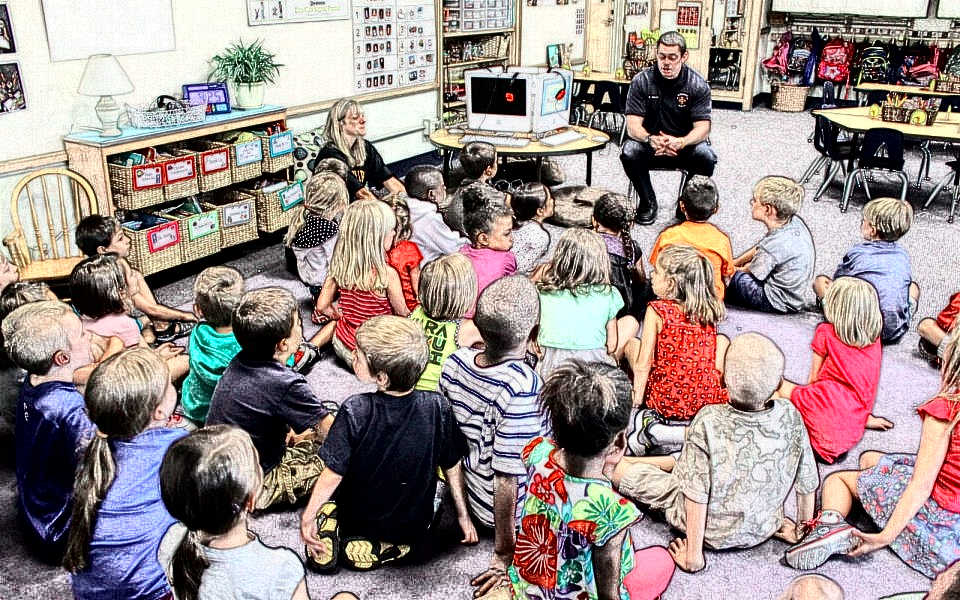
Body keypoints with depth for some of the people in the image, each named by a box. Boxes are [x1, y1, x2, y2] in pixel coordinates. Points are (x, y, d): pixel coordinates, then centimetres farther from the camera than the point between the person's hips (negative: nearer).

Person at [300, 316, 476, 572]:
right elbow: (452, 467, -10)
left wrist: (307, 516, -5)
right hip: (413, 527, 0)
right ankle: (377, 549, 4)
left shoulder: (355, 410, -27)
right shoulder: (437, 407, -22)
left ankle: (327, 528, -1)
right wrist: (463, 516, 5)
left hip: (357, 520, 0)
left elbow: (333, 474, -20)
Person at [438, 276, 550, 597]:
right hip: (518, 512, -7)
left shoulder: (455, 362, -16)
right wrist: (503, 554, -17)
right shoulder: (522, 387, -37)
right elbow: (507, 477, -31)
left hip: (473, 496, 7)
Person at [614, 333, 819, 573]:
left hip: (713, 531, -4)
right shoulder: (790, 416, -19)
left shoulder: (708, 422, -30)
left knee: (617, 467, 6)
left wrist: (693, 556, -14)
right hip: (762, 531, 4)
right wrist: (805, 529, 12)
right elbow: (807, 483, -6)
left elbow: (697, 493, -24)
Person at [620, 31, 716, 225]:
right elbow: (633, 126, -15)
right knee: (629, 153, -31)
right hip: (650, 144, 0)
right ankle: (648, 202, -6)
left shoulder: (698, 85, -8)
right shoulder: (642, 81, -8)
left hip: (685, 145, 0)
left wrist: (680, 142, -37)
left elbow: (702, 127, -14)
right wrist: (651, 139, -38)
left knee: (706, 156, -30)